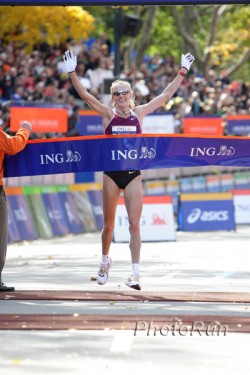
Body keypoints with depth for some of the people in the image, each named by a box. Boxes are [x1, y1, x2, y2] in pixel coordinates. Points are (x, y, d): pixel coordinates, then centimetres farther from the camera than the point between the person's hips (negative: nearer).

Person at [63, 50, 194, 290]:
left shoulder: (139, 113, 6)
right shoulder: (107, 114, 2)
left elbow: (166, 95, 8)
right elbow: (85, 95, -9)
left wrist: (182, 72, 6)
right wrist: (72, 73, -19)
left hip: (133, 174, 0)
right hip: (111, 173, 0)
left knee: (134, 224, -7)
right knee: (108, 224, 11)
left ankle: (135, 273, -9)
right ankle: (105, 260, 35)